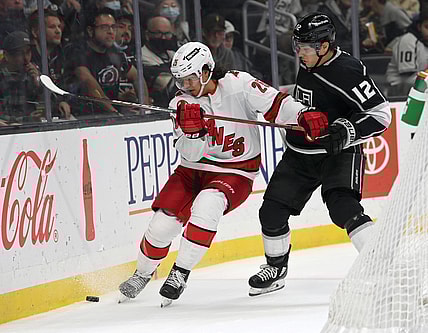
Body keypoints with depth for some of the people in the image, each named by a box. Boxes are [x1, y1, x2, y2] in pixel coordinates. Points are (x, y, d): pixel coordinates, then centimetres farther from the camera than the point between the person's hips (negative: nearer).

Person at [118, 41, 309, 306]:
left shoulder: (239, 85, -14)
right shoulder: (182, 103, -4)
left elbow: (276, 106, -17)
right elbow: (190, 154, -11)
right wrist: (191, 129, -32)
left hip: (235, 173, -4)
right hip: (194, 169, 4)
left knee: (206, 205, -33)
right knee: (163, 222, -8)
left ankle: (181, 273, -21)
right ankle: (143, 274, 20)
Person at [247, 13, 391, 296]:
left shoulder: (347, 71, -22)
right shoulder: (308, 64, 3)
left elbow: (381, 114, -23)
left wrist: (345, 131, -32)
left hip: (338, 153, -8)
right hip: (301, 154, 8)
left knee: (343, 208, -29)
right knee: (272, 212, 5)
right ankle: (276, 268, 28)